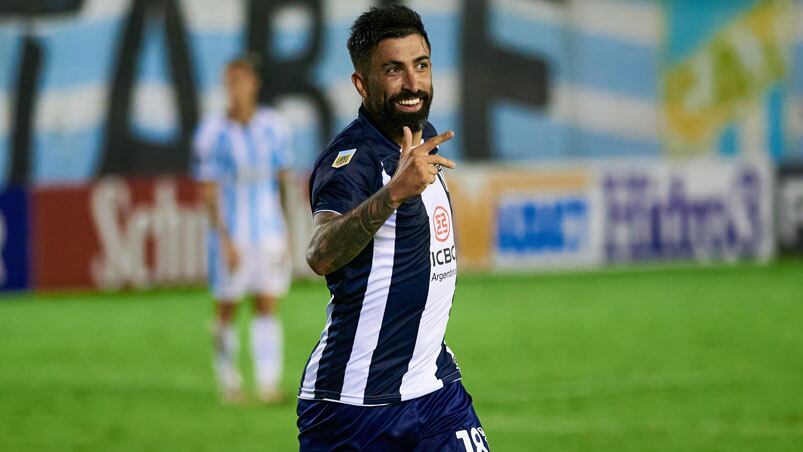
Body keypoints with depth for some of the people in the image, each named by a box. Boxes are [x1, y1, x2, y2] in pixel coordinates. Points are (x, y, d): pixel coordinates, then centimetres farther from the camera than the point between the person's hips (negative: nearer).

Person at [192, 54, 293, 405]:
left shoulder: (273, 127, 4)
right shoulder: (213, 133, -6)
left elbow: (282, 180, 12)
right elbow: (208, 191, -7)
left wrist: (286, 230, 13)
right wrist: (225, 238, -14)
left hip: (269, 231, 2)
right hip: (231, 235, -2)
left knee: (267, 307, -4)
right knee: (227, 309, 3)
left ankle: (268, 384, -6)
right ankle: (228, 381, 17)